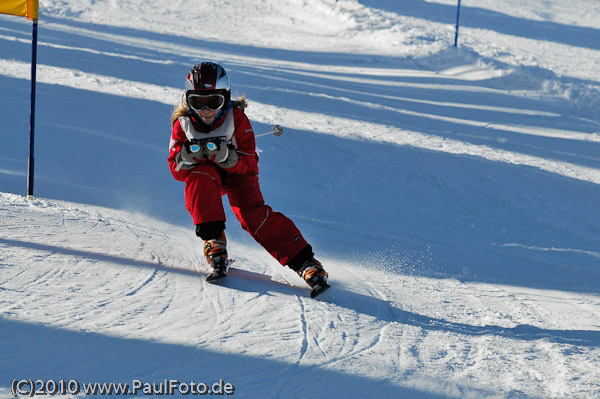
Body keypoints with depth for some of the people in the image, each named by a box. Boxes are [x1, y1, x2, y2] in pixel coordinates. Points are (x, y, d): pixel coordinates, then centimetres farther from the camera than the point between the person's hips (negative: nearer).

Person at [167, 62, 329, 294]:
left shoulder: (237, 118, -18)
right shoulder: (183, 124, -14)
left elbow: (249, 163, -19)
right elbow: (176, 170, -10)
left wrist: (227, 157, -39)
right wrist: (187, 157, -33)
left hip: (237, 173, -2)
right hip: (203, 173, 2)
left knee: (252, 212, -27)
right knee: (200, 177, -34)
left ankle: (303, 261, -30)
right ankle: (214, 243, -32)